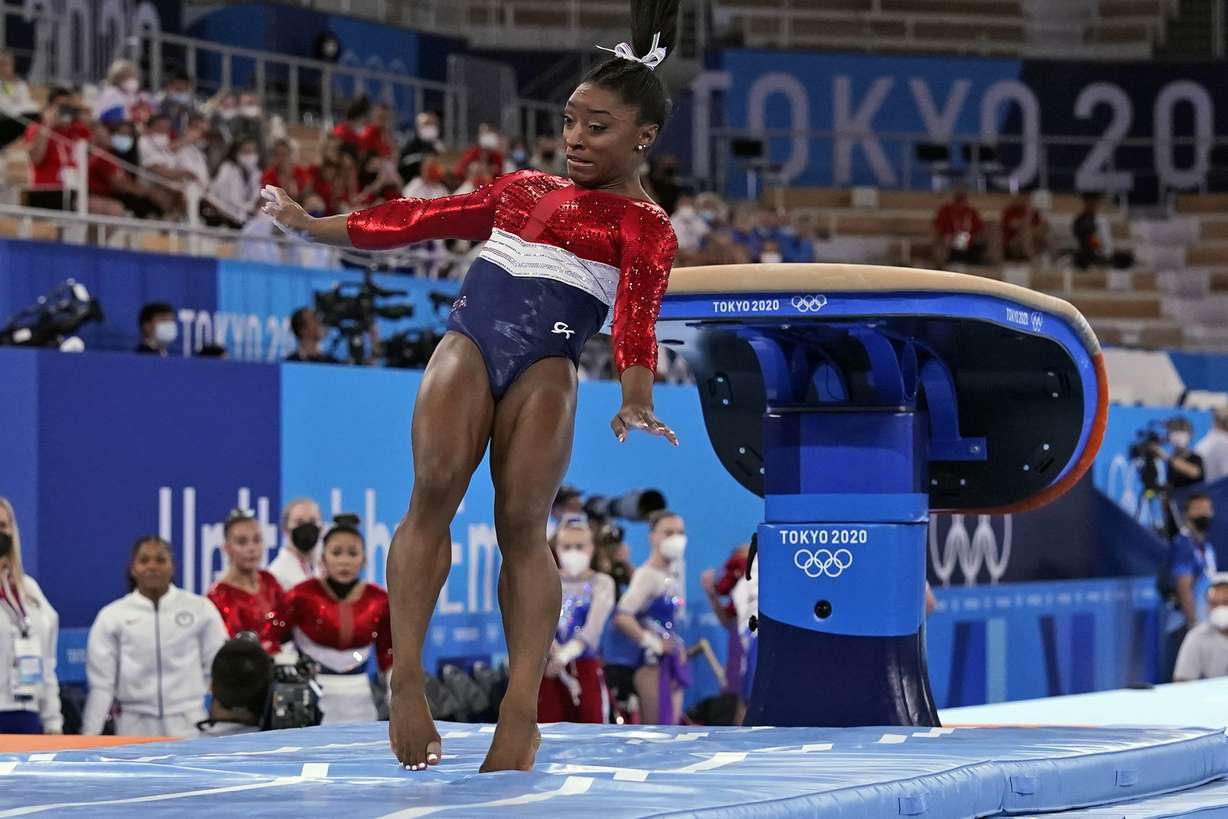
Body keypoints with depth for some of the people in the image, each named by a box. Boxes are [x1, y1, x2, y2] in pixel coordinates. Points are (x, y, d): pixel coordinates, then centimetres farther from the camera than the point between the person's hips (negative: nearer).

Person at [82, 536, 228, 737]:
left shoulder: (201, 609, 3)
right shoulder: (112, 616, 3)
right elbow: (101, 684, 3)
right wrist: (90, 734, 0)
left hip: (188, 726, 0)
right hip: (135, 727, 0)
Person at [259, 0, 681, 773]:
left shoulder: (644, 224, 8)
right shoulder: (522, 189, 26)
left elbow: (638, 310, -9)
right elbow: (420, 218, 31)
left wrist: (637, 397, -27)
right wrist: (311, 225, 32)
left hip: (546, 362, -4)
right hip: (467, 340, 4)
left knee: (523, 521, -13)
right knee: (436, 487, -17)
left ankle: (522, 713, -13)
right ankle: (407, 680, -20)